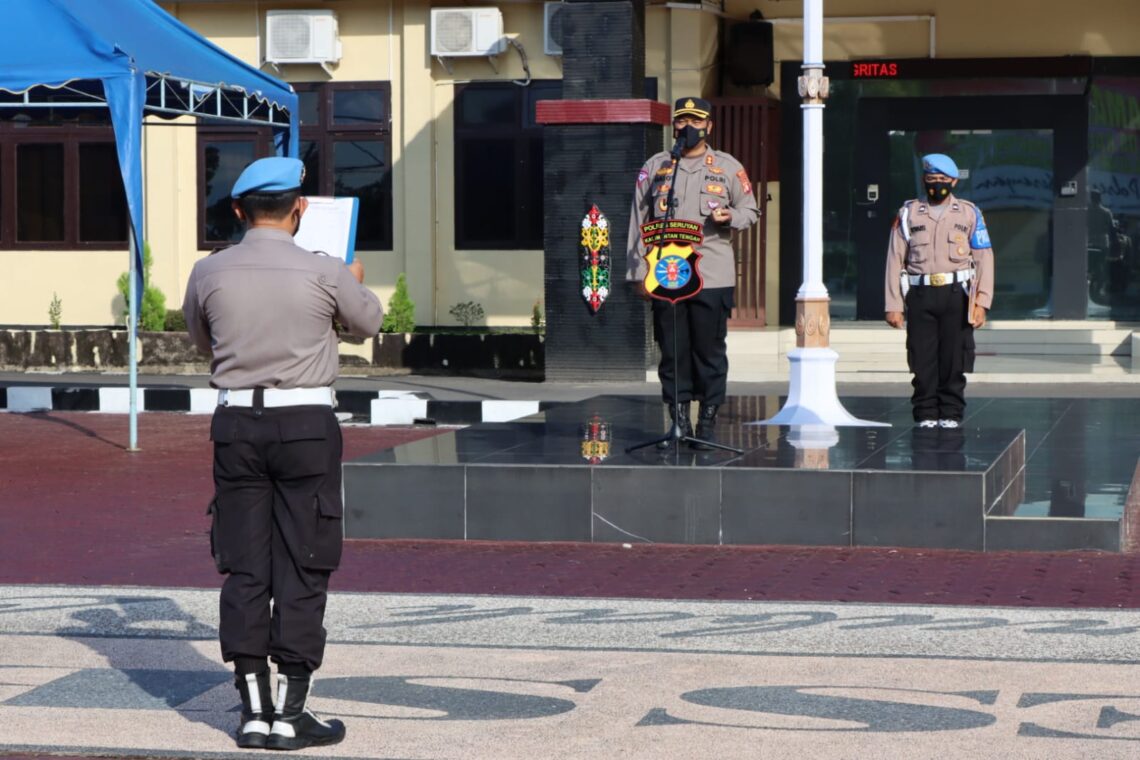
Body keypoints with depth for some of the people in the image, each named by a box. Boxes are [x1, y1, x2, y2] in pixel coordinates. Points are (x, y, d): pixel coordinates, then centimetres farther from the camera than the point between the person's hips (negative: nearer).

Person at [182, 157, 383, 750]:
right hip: (305, 421, -3)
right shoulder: (325, 273, -8)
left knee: (244, 568, 7)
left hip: (236, 420, 3)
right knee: (302, 568, 3)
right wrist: (357, 283, 33)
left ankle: (254, 711, 9)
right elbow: (368, 323, 12)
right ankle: (290, 713, 4)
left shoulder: (209, 273, -1)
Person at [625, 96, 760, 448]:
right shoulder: (654, 167, 11)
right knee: (672, 352, 2)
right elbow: (638, 221, 11)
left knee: (710, 351, 0)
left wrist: (731, 217, -11)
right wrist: (639, 271, 4)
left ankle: (707, 423, 8)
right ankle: (678, 423, 8)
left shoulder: (728, 167, 8)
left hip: (713, 276, -1)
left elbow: (751, 210, 13)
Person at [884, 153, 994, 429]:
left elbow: (984, 260, 5)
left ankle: (951, 414, 8)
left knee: (953, 359, -1)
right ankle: (926, 414, 8)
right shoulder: (909, 213, 9)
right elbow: (895, 260, 6)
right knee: (923, 359, -1)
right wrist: (893, 305, 0)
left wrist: (982, 302, -5)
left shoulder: (969, 214, 8)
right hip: (920, 295, 1)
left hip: (956, 295, 0)